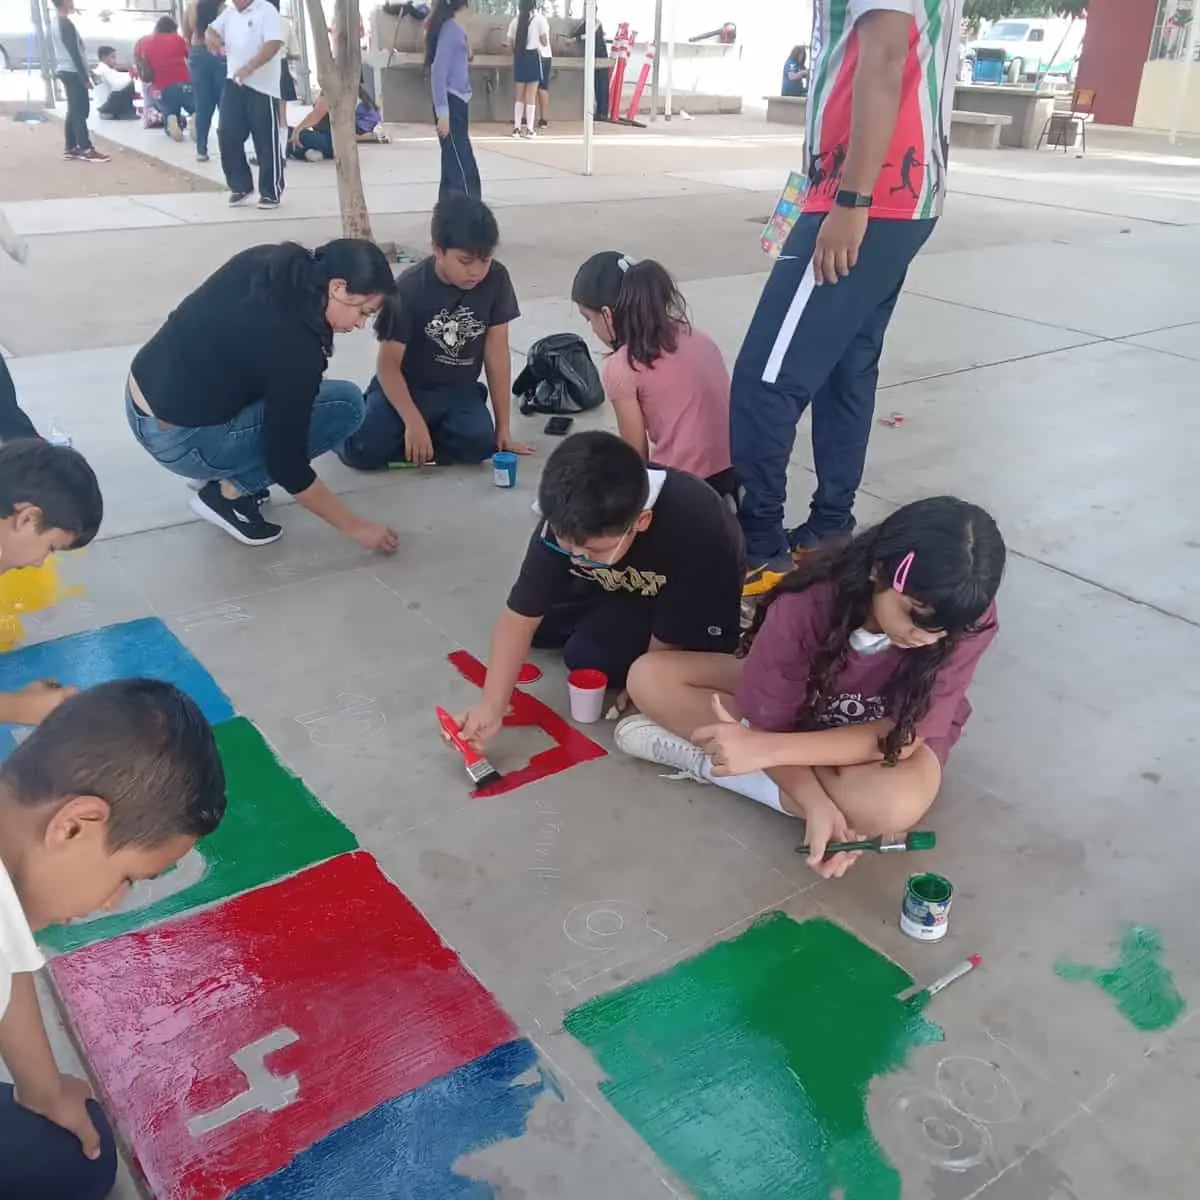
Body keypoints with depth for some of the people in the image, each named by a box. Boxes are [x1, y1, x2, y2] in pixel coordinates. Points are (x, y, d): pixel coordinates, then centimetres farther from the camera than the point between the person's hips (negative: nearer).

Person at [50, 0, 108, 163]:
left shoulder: (54, 23, 14)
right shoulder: (66, 24, -16)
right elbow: (74, 53, -20)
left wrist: (86, 73, 21)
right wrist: (85, 77, -18)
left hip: (64, 71, 10)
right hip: (73, 72, -10)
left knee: (73, 111, 12)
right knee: (81, 111, -9)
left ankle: (71, 148, 12)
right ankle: (86, 150, -10)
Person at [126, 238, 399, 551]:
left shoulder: (265, 261, -2)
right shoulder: (295, 347, -23)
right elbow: (286, 464, -18)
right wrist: (354, 526, -9)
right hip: (179, 441, -9)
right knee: (345, 404, -10)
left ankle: (221, 472, 16)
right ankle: (228, 493, -2)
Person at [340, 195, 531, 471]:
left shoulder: (496, 279, -9)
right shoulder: (410, 288, -17)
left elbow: (497, 353, -5)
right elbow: (388, 364, -15)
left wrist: (503, 428, -5)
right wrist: (413, 422, -30)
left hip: (458, 391, 2)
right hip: (406, 386, -2)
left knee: (480, 443, -30)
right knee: (363, 452, -25)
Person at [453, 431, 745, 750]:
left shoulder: (696, 534, -43)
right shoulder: (565, 522, -30)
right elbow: (520, 616, -25)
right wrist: (491, 706, -33)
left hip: (687, 604, -5)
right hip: (619, 587, 5)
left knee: (588, 656, -22)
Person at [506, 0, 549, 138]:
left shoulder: (515, 20, 7)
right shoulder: (539, 19, -2)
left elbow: (509, 43, 4)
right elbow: (545, 42, -4)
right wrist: (546, 39, 19)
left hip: (519, 58, 3)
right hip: (533, 57, -3)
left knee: (520, 94, 11)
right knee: (531, 95, 0)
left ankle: (517, 127, 9)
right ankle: (529, 129, -1)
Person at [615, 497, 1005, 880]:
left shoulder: (967, 620, -31)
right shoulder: (806, 603, -32)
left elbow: (905, 733, -30)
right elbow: (769, 723, -22)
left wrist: (767, 749, -41)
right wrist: (815, 804, -41)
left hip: (897, 733, 0)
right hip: (805, 710, 1)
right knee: (648, 677, -14)